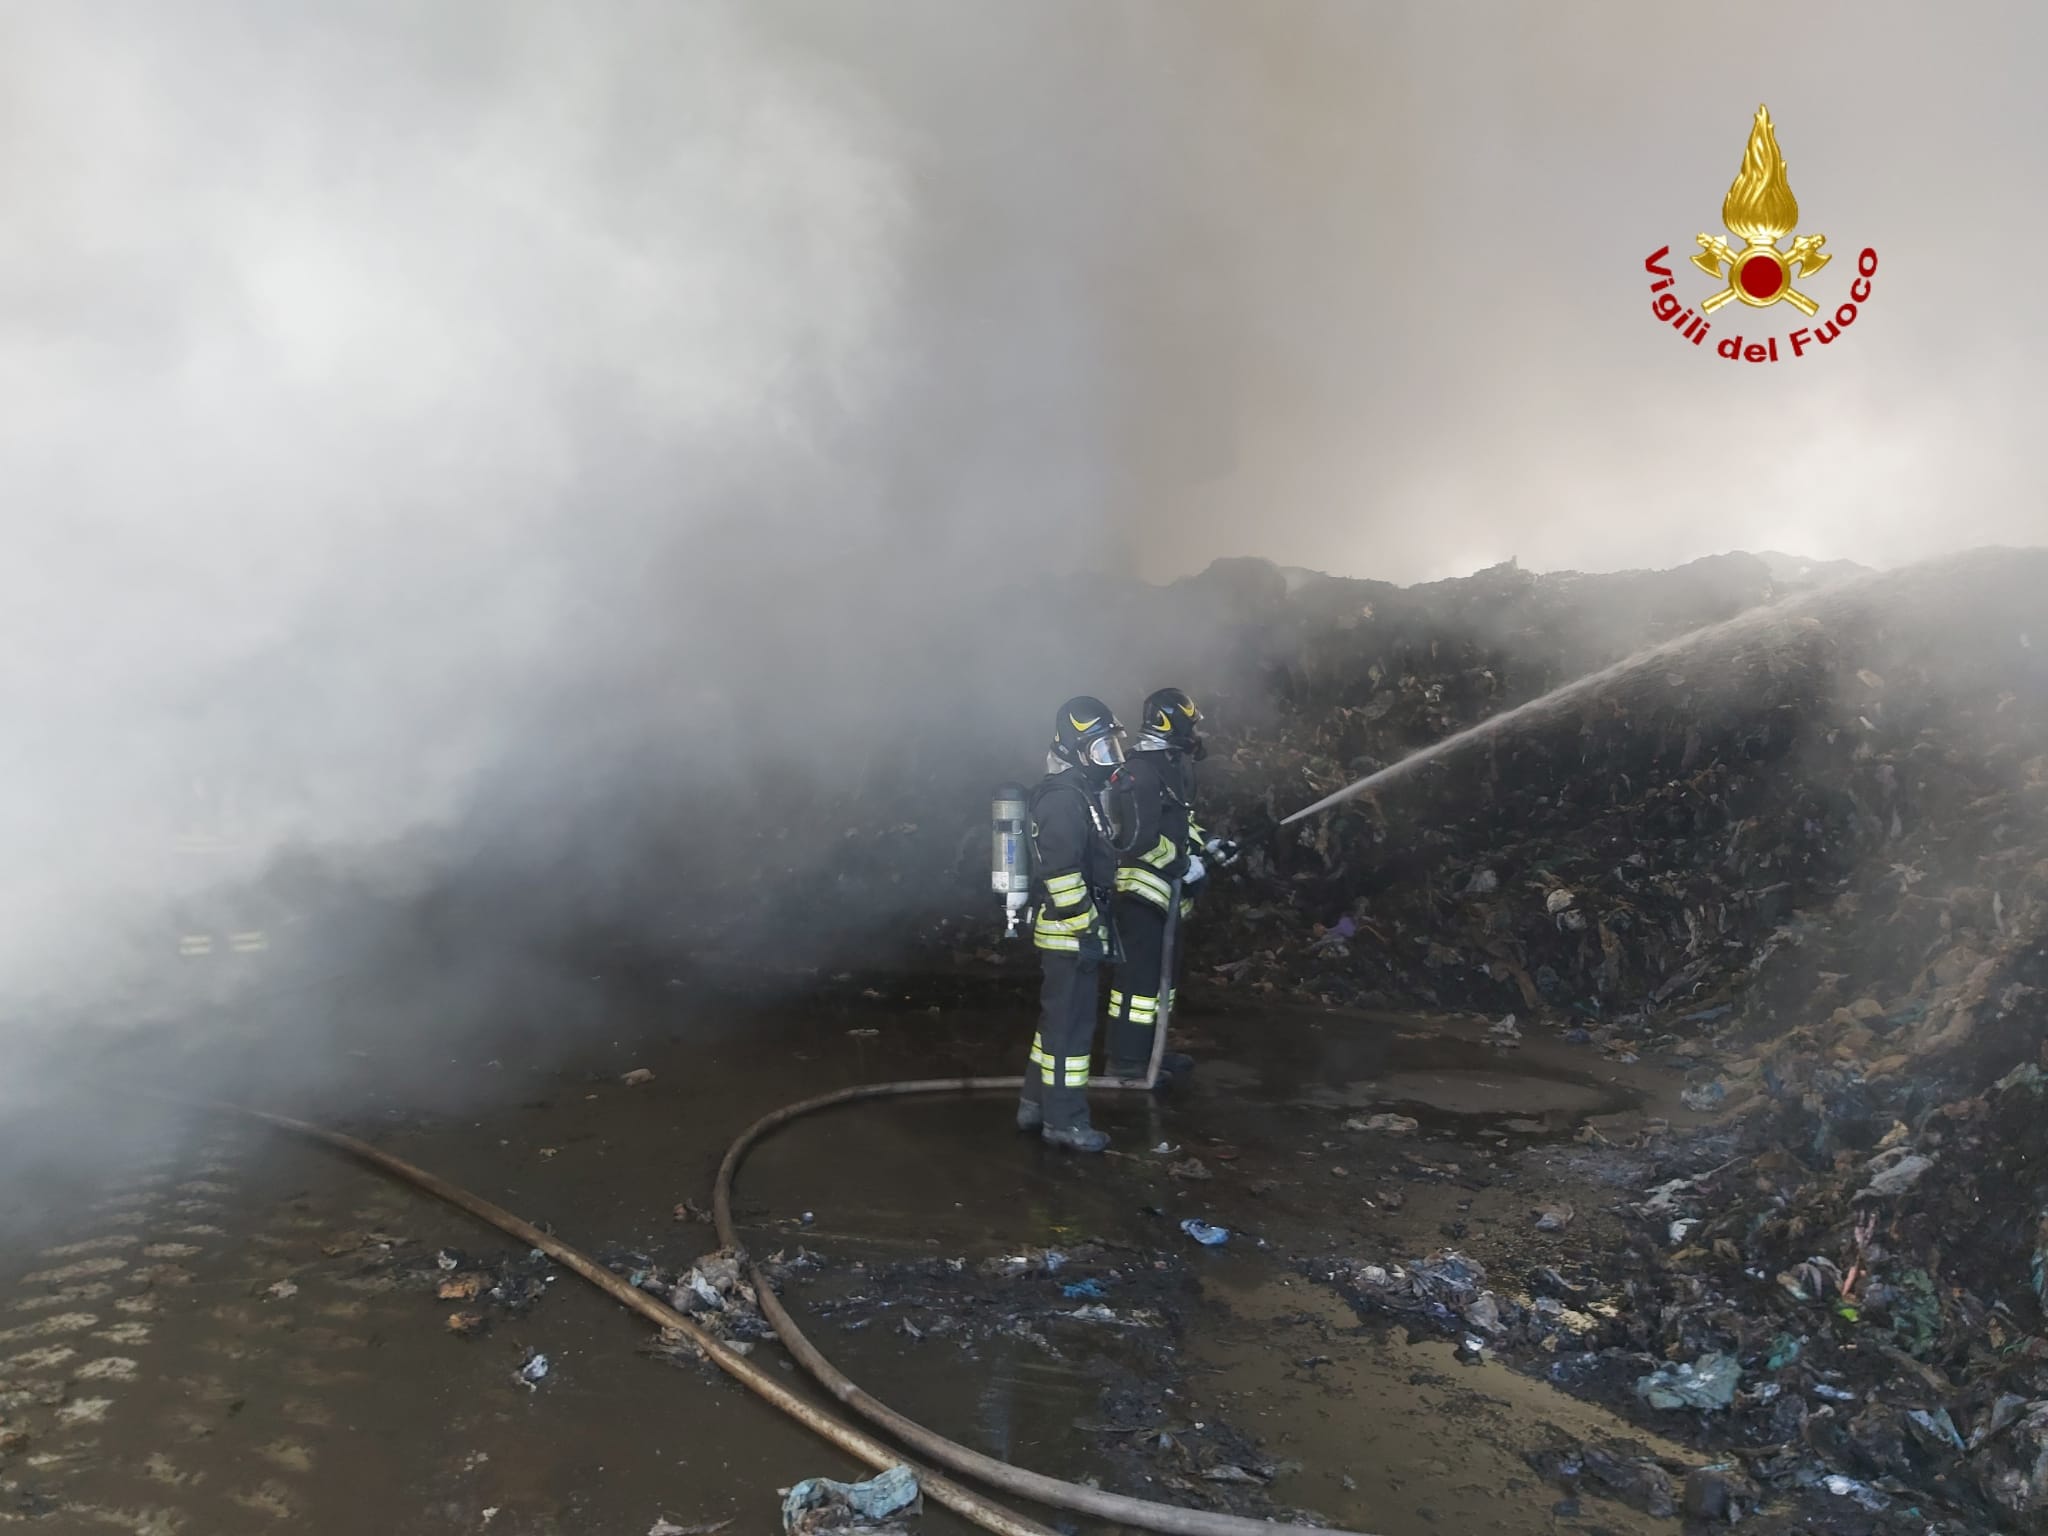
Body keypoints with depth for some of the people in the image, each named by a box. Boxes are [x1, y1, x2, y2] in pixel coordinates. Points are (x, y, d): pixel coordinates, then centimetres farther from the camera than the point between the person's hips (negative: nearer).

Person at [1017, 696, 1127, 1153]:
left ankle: (1036, 1104, 27)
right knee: (1072, 1025, -3)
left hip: (1069, 931, 10)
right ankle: (1064, 1120, 6)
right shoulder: (1064, 799, -19)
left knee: (1057, 1017, 17)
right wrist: (1089, 930, -22)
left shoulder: (1081, 792, 14)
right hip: (1071, 933, -10)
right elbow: (1061, 875, -26)